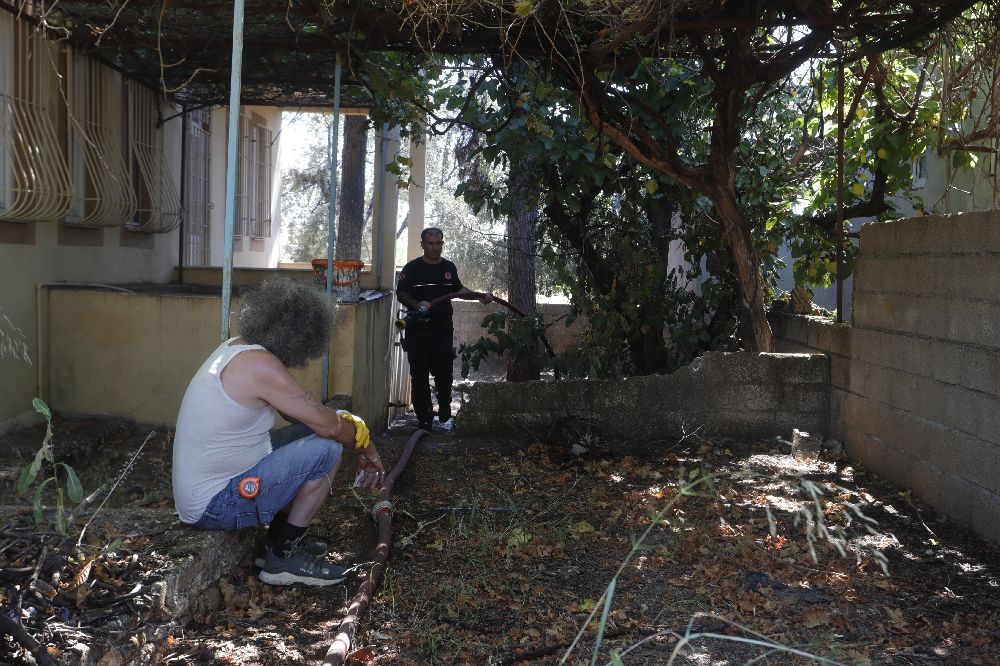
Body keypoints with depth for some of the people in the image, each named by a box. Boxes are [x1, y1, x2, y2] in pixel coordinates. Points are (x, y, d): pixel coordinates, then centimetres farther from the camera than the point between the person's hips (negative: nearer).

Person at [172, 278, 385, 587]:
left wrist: (348, 424, 9)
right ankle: (284, 556, -1)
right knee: (327, 449, -14)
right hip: (214, 505, -10)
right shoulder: (260, 365, -25)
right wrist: (364, 443, -1)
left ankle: (280, 538, 19)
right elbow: (328, 425, -19)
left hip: (196, 488, 10)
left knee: (309, 432, 14)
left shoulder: (238, 347, 5)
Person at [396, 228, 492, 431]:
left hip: (443, 330, 3)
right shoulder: (412, 268, -4)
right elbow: (401, 293, -6)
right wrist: (417, 304, -23)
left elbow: (457, 290, 23)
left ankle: (445, 415, 21)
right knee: (420, 376, 1)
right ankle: (424, 419, 11)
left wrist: (479, 296, 15)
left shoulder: (449, 267, 9)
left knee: (444, 375, 4)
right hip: (418, 331, -3)